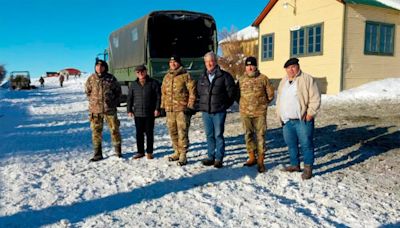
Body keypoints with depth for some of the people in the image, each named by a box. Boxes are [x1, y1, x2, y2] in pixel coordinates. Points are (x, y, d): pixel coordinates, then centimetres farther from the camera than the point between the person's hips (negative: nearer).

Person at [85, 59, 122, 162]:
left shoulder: (111, 78, -1)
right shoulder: (91, 79, 1)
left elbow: (118, 90, 10)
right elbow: (87, 91, 16)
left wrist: (115, 102, 4)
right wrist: (93, 101, 7)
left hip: (110, 109, -1)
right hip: (95, 110, 1)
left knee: (114, 130, 6)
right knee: (96, 132, 5)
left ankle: (118, 151, 22)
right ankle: (98, 154, 16)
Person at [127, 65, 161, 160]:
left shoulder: (153, 83, -1)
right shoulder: (133, 85, 9)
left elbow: (158, 97, -3)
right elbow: (130, 98, 11)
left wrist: (157, 109, -10)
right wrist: (129, 110, 4)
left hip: (150, 113, -3)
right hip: (138, 113, 3)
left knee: (149, 133, 4)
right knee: (139, 133, 8)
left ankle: (149, 152, 14)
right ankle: (140, 152, 19)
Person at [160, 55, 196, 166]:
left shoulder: (186, 76, -3)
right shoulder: (167, 77, 16)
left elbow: (192, 91, -7)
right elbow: (163, 92, 21)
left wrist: (190, 106, -11)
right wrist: (163, 106, 16)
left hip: (182, 109, -6)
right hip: (169, 109, 6)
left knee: (182, 132, -6)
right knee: (173, 131, 12)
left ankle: (183, 154, 0)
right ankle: (177, 152, 25)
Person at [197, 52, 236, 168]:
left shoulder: (224, 76, -4)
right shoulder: (202, 78, 12)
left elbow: (231, 91, 0)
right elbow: (198, 92, 22)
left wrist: (225, 105, 3)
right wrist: (201, 105, 14)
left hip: (219, 111, -4)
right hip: (205, 111, 5)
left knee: (218, 135, 0)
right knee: (209, 135, 10)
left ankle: (219, 158, 9)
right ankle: (211, 157, 20)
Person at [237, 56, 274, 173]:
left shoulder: (263, 78, -1)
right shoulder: (241, 80, 7)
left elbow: (270, 94, 6)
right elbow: (236, 94, 18)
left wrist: (262, 104, 9)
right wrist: (243, 105, 12)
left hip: (260, 113, -3)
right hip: (245, 113, 3)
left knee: (260, 136, -2)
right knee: (248, 135, 9)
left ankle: (260, 161, 6)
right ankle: (252, 157, 23)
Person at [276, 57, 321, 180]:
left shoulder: (307, 79, -6)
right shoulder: (283, 81, 15)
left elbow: (315, 98, -10)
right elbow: (279, 99, 22)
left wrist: (310, 113, -15)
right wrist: (279, 114, 15)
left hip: (302, 120, -6)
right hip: (287, 121, 7)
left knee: (306, 144, -1)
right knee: (291, 144, 15)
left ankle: (308, 168, 10)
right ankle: (295, 165, 29)